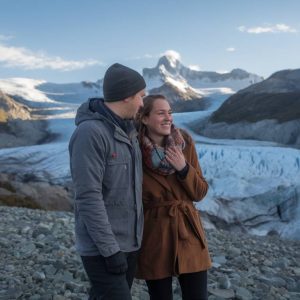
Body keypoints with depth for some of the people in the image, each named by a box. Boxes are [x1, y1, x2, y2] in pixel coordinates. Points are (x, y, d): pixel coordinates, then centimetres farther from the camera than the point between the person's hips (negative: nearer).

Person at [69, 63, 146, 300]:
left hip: (130, 243, 8)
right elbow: (88, 197, -21)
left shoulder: (129, 130, 8)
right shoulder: (90, 132, -18)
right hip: (102, 248, -8)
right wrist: (110, 249, -21)